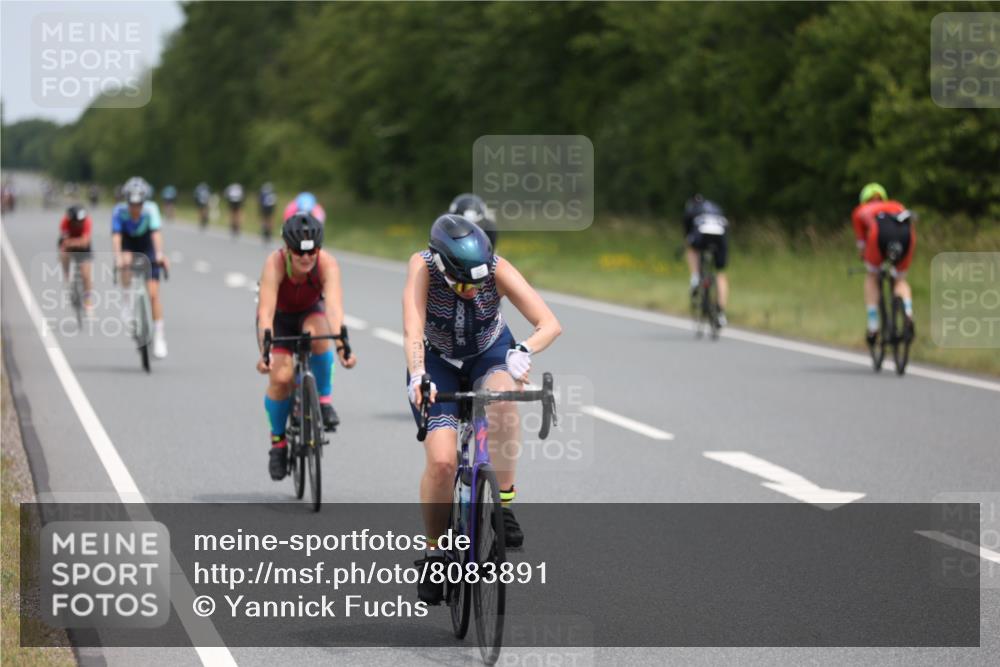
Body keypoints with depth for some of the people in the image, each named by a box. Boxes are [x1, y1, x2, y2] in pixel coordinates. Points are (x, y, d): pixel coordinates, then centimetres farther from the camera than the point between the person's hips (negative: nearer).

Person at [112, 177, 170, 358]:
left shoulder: (151, 209, -27)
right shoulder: (119, 211, -26)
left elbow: (156, 232, -39)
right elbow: (116, 235, -37)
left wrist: (159, 253, -56)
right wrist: (118, 256, -53)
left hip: (147, 249, 0)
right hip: (128, 247, 0)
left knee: (153, 292, -10)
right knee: (126, 262, -35)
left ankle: (158, 336, -3)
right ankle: (129, 303, -16)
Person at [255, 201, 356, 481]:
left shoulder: (327, 264, -32)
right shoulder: (275, 263, -34)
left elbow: (334, 306, -44)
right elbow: (266, 311, -42)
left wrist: (342, 347, -59)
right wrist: (265, 352, -56)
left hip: (310, 312, 1)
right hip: (280, 318, -1)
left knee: (316, 333, -36)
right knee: (280, 378, -20)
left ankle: (324, 398, -14)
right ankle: (278, 441, 4)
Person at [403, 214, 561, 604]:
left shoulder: (497, 270, -29)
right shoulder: (423, 266, -30)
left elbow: (550, 324, -35)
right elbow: (413, 328, -40)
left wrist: (524, 352, -55)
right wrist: (417, 376, -58)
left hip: (490, 354, 0)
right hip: (438, 361, 0)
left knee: (502, 396, -36)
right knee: (441, 461, -18)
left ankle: (504, 502, -22)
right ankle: (434, 550, 5)